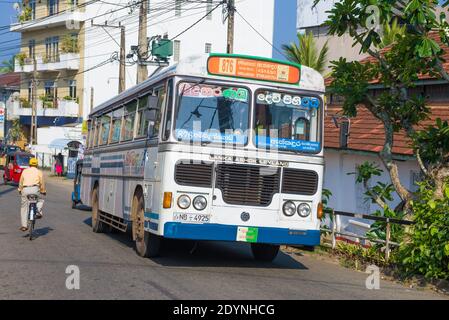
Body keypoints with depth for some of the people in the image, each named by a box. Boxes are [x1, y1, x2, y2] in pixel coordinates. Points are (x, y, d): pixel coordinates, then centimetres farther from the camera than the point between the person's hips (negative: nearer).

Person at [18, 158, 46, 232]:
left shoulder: (25, 171, 17)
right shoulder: (39, 172, 12)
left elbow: (21, 182, 20)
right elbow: (42, 183, 12)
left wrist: (20, 190, 33)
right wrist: (43, 191, 25)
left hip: (25, 189, 2)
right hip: (35, 189, -2)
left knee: (24, 208, 9)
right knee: (40, 200, 27)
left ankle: (24, 225, 6)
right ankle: (38, 212, 0)